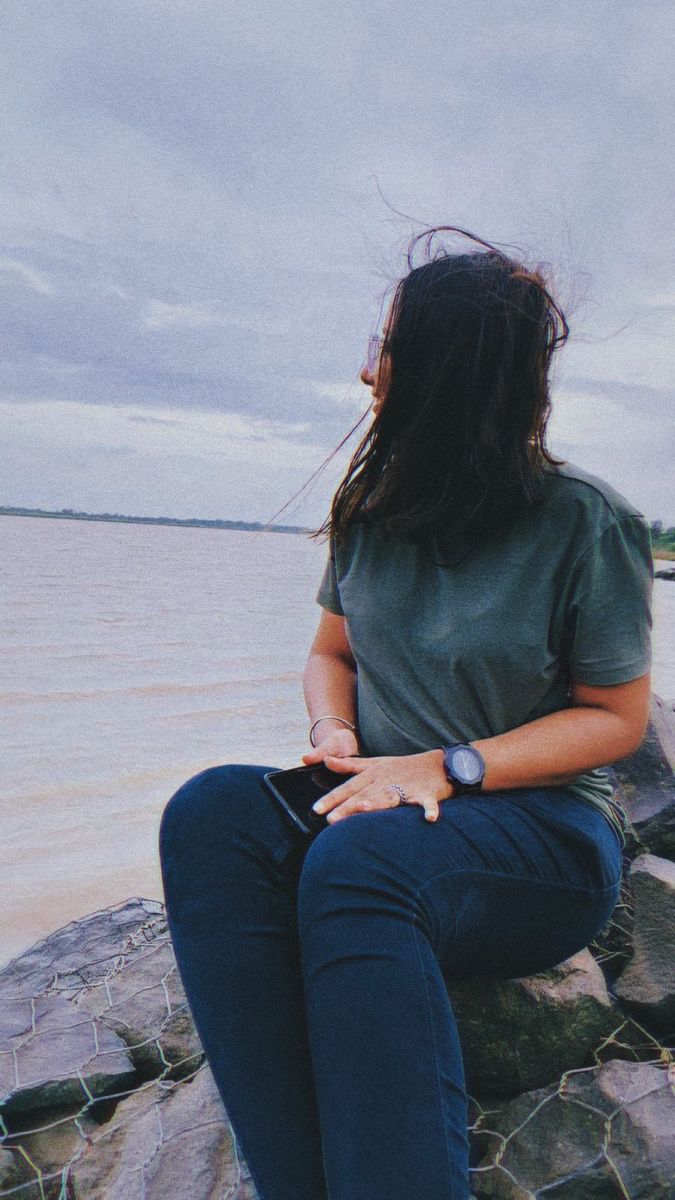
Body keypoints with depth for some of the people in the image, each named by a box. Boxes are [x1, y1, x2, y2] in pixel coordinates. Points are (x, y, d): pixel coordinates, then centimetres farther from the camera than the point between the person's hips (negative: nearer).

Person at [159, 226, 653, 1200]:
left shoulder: (587, 521, -7)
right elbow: (332, 652, 17)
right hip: (387, 804, 5)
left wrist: (444, 768, -17)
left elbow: (617, 719, -4)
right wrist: (335, 736, -7)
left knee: (355, 861, -37)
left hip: (546, 829, -4)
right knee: (212, 811, -27)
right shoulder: (375, 513, 9)